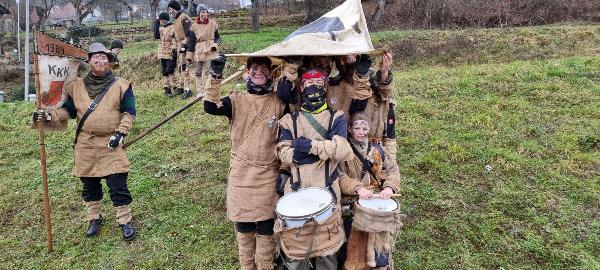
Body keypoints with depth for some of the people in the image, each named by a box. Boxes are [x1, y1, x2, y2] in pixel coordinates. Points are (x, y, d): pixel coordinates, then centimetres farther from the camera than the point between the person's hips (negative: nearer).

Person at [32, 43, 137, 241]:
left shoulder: (120, 85, -2)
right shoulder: (77, 86, 7)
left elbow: (129, 112, -2)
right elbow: (68, 110, 13)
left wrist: (120, 133, -12)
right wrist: (49, 115, -4)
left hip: (111, 144, -3)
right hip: (85, 145, 4)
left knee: (117, 184, -3)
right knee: (89, 185, 14)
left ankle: (125, 221, 11)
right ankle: (95, 218, 32)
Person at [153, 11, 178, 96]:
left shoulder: (173, 28, -7)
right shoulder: (161, 29, 15)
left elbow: (175, 41, -10)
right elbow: (156, 36, -3)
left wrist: (174, 51, -17)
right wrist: (156, 22, -2)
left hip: (170, 53, -7)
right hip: (162, 53, 7)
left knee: (170, 70, -13)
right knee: (164, 72, 8)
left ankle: (175, 87, -3)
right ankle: (167, 88, 13)